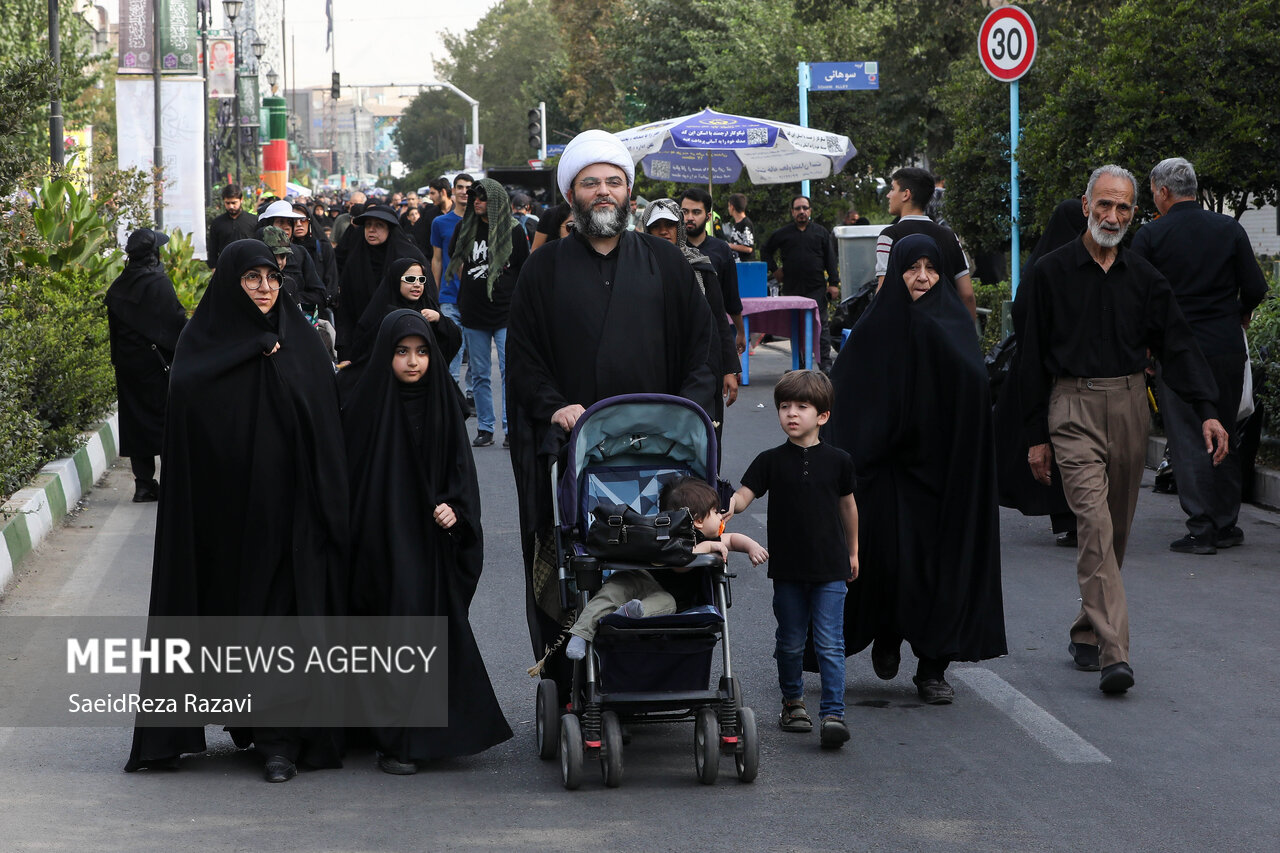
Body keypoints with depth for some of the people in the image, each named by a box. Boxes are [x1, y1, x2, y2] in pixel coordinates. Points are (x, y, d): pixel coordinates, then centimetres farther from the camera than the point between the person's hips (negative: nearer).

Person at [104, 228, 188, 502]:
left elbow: (114, 327, 10)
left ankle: (143, 483, 8)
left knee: (135, 420, 8)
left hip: (127, 362, 5)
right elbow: (176, 319, -14)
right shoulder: (158, 282, -13)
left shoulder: (118, 286, 5)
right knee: (164, 417, 2)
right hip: (156, 361, -5)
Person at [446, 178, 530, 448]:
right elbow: (455, 260, 25)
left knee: (509, 371, -7)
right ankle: (484, 428, 13)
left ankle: (511, 428, -4)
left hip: (506, 313, -4)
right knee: (479, 374, 7)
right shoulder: (465, 228, 6)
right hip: (474, 313, 4)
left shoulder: (514, 230, -3)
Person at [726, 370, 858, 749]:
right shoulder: (771, 461, 0)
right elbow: (745, 494, -7)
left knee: (830, 643, -7)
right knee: (790, 641, 12)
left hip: (830, 568, -1)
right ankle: (793, 700, 31)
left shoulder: (837, 460, 1)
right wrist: (730, 505, -30)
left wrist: (852, 551, 20)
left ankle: (833, 713, -9)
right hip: (787, 568, 1)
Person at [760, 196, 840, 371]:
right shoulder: (783, 233, 9)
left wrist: (834, 284, -1)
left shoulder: (821, 232, 8)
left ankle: (825, 362, -3)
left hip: (816, 288, -1)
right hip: (792, 288, 1)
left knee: (820, 325, -5)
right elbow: (767, 250, 23)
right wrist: (774, 269, 11)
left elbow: (830, 260, 7)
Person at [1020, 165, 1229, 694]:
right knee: (1095, 526, -15)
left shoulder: (1144, 278, 8)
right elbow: (1034, 357, 3)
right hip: (1074, 407, -4)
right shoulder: (1052, 273, 0)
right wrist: (1036, 436, 1)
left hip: (1130, 406, 4)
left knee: (1116, 530, 11)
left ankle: (1086, 634, 27)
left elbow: (1177, 346, 3)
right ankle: (1113, 653, -22)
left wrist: (1207, 410, -11)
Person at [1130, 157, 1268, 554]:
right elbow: (1256, 289, 2)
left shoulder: (1149, 236, -5)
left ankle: (1201, 529, -4)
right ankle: (1227, 525, 18)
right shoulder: (1230, 229, 3)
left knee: (1188, 442, 0)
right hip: (1227, 349, 3)